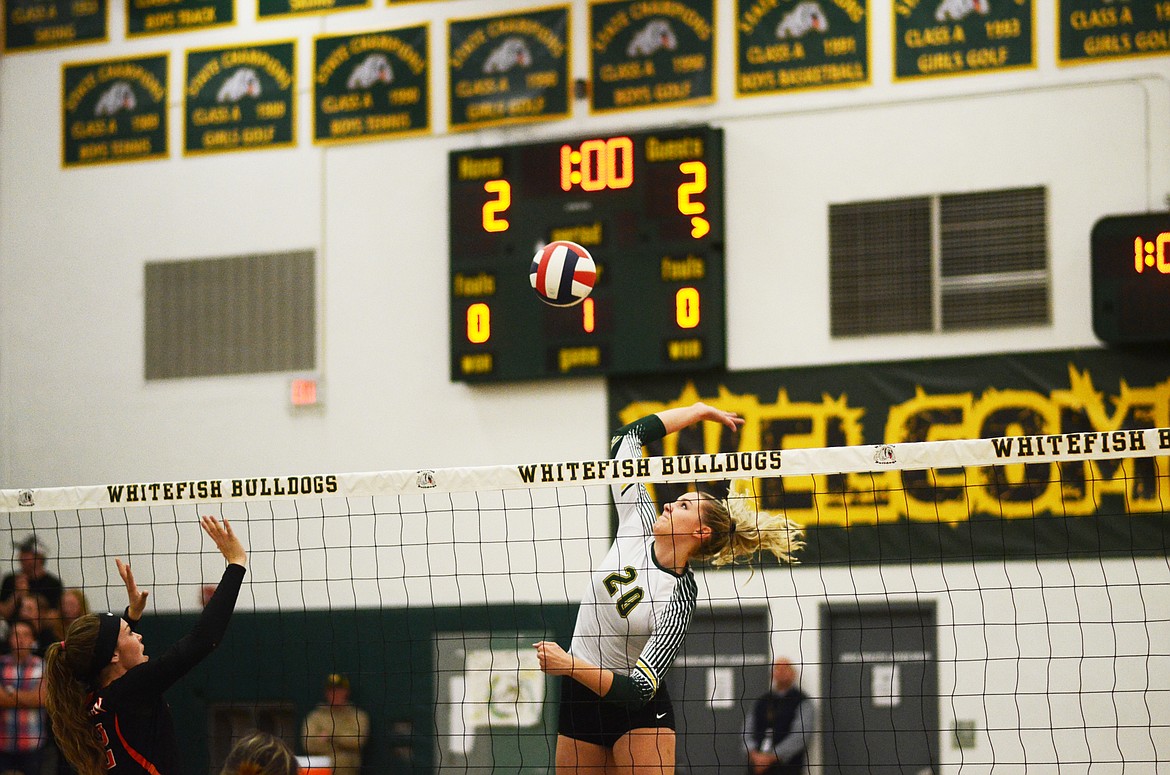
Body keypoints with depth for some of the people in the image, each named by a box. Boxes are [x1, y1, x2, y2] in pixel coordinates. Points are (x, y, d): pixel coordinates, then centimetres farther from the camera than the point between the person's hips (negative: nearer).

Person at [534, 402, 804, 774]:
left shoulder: (680, 600, -20)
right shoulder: (638, 521, -5)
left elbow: (637, 690, -28)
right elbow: (628, 436, 0)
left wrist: (570, 666, -37)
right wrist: (698, 411, 5)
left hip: (637, 707, -6)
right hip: (578, 698, 6)